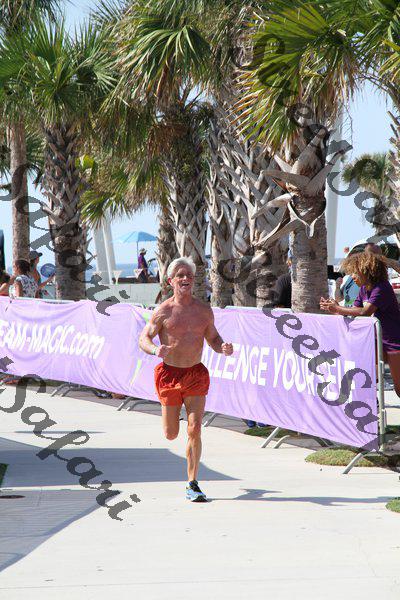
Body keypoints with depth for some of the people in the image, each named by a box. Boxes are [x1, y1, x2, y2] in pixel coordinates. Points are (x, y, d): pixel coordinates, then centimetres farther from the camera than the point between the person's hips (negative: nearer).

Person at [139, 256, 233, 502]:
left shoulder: (204, 310, 3)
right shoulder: (164, 311, -6)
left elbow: (213, 338, 15)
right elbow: (144, 338, -3)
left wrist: (224, 348, -8)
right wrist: (156, 349, -25)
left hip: (196, 373, 1)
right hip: (169, 373, -1)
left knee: (195, 430, -10)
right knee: (171, 434, 9)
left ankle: (193, 485, -1)